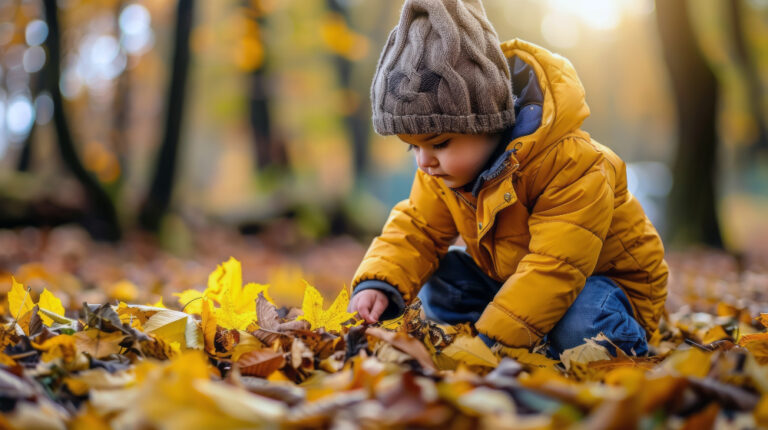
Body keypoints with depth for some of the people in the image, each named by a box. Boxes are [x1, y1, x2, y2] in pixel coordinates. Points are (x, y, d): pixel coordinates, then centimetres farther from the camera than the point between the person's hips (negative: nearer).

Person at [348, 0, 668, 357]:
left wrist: (491, 340, -44)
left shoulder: (571, 166, -34)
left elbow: (555, 267, -39)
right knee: (438, 283, -9)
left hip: (604, 278, -6)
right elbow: (416, 228, -4)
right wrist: (378, 283, -25)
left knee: (576, 326, -36)